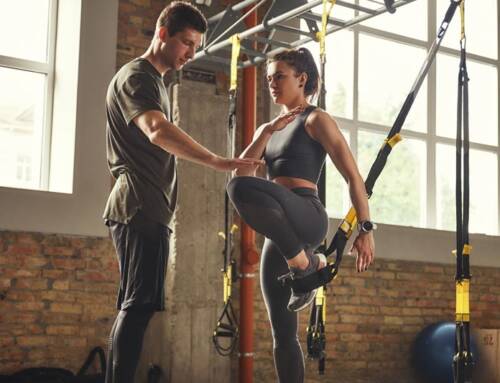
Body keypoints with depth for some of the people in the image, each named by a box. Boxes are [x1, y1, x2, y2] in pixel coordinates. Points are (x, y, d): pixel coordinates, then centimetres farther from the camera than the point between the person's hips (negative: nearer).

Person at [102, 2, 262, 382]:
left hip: (147, 208, 10)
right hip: (141, 207, -10)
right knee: (140, 305, -15)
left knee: (133, 306, 8)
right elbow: (158, 131, -27)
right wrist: (215, 161, -34)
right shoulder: (136, 76, -8)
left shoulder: (153, 81, 25)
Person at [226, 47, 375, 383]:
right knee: (283, 334, 3)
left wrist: (366, 229, -11)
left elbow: (352, 175, -5)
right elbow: (242, 170, 10)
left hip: (307, 218, -7)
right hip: (279, 232, 7)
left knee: (242, 190, -36)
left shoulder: (316, 120, 2)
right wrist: (267, 132, 0)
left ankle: (306, 264, -21)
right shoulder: (270, 128, 23)